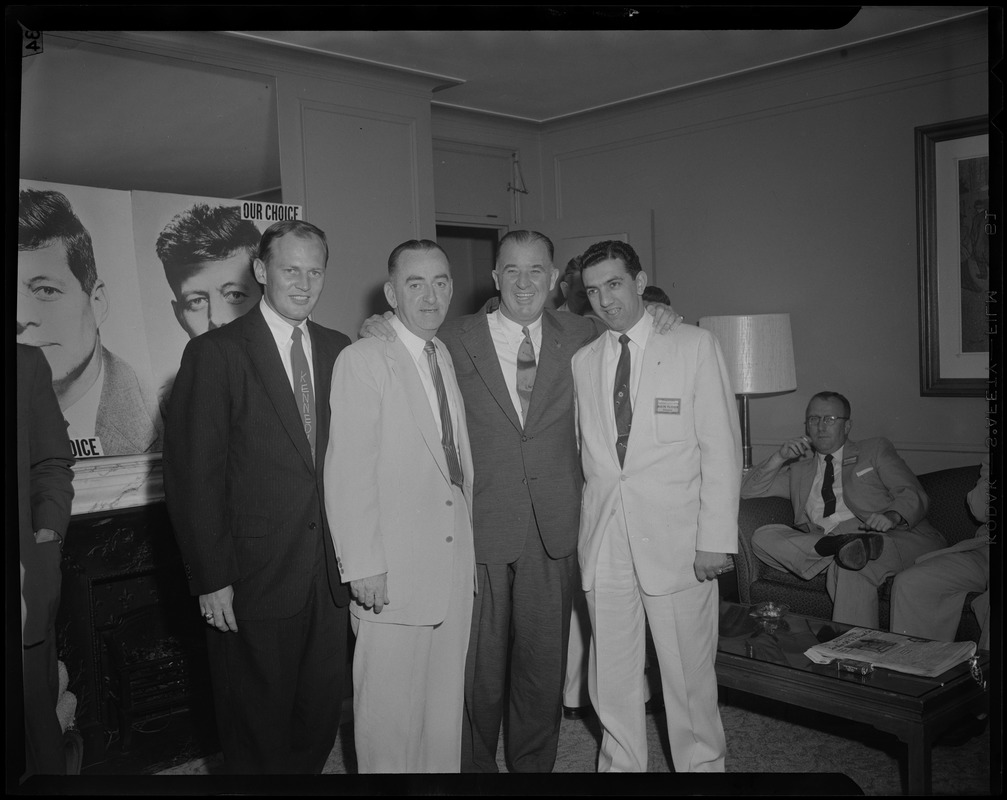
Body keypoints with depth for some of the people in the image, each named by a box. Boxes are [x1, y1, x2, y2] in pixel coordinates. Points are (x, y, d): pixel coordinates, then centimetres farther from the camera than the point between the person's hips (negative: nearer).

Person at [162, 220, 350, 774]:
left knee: (321, 717, 17)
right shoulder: (214, 354, -8)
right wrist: (210, 578, -12)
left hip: (328, 576, 4)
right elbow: (191, 474, -10)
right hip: (252, 580, -4)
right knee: (257, 733, 12)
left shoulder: (338, 352, 7)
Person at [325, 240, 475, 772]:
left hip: (454, 564, 6)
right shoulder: (362, 361, -10)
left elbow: (458, 463, 12)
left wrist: (468, 540, 6)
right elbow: (348, 473, -14)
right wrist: (363, 566, -16)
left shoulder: (446, 358, 12)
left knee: (446, 698, 17)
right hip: (391, 573, -6)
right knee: (389, 705, 5)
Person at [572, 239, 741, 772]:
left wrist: (716, 538, -9)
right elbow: (584, 449, 12)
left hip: (676, 538, -3)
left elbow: (721, 447, -3)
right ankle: (621, 764, 28)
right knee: (610, 678, 10)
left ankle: (701, 765, 25)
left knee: (688, 676, 5)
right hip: (604, 542, 3)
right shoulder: (582, 361, 11)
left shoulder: (694, 346, 1)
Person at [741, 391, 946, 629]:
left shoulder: (875, 450, 21)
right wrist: (780, 457, 6)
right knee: (763, 536, -23)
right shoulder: (799, 469, 28)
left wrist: (892, 516, -15)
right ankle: (835, 547, -41)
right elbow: (747, 490, 21)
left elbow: (914, 496, 9)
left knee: (850, 568, -39)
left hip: (891, 537, -3)